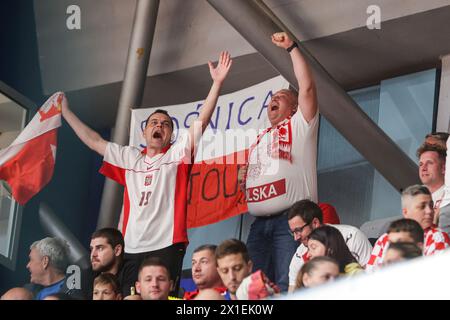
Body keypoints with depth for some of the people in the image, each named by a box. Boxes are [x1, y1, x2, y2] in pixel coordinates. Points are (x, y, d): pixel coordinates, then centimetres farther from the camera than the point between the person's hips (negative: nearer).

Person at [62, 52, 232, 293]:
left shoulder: (178, 153, 7)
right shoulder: (129, 158, 19)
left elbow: (202, 121, -3)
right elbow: (93, 141, 25)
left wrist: (217, 83, -12)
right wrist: (66, 112, 28)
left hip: (167, 246, -4)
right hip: (132, 248, 4)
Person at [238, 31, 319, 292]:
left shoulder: (299, 126, 7)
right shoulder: (260, 139, 27)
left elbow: (307, 86, -6)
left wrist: (292, 47, -1)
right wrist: (244, 178, 12)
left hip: (291, 220, -7)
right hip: (259, 223, 7)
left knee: (287, 287, -16)